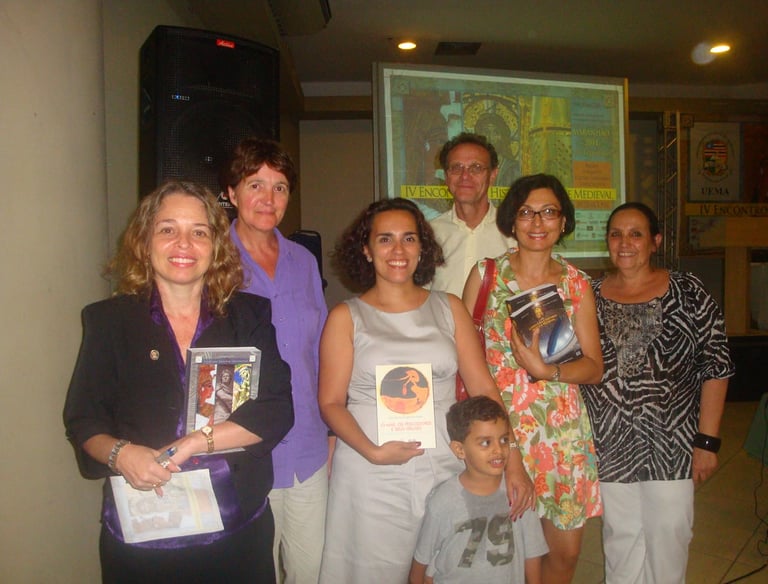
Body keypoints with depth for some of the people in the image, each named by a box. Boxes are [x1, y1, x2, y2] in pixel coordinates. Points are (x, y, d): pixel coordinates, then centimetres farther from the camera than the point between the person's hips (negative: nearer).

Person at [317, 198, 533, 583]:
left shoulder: (449, 308, 6)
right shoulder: (346, 317, 1)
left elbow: (483, 389, 4)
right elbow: (331, 402, -3)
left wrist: (513, 462, -3)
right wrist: (373, 451, -18)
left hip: (446, 471, 2)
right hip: (372, 479, -2)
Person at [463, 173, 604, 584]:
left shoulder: (577, 284, 5)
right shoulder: (486, 274, 0)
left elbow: (594, 366, 3)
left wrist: (547, 370, -15)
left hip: (561, 425, 2)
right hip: (496, 422, -2)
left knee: (566, 550, 10)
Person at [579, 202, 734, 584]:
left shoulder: (687, 292, -4)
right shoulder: (590, 296, 2)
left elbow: (716, 367, -4)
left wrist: (707, 441, -7)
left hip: (671, 442, -1)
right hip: (611, 444, 2)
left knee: (669, 535, 9)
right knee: (620, 536, 14)